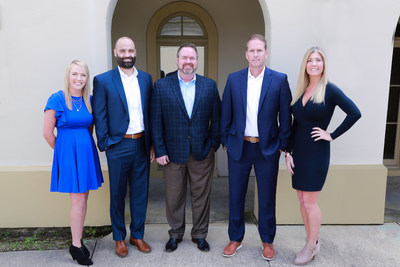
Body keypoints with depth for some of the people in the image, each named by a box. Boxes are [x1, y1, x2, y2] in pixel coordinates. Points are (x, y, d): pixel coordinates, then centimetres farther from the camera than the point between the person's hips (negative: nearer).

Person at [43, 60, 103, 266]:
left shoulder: (89, 100, 6)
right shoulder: (57, 99, -9)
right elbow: (47, 133, -7)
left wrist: (84, 144, 8)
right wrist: (63, 151, 2)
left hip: (87, 152, 5)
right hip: (68, 154, -5)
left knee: (83, 200, 11)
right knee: (78, 201, -3)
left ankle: (78, 241, 26)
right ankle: (76, 246, 14)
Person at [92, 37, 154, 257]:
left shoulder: (146, 78, 8)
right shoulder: (103, 80, -3)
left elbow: (151, 112, 9)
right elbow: (99, 116, -4)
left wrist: (152, 144, 6)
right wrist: (105, 144, -9)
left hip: (142, 144, 3)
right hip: (118, 146, -3)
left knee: (140, 192, 13)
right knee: (117, 194, 10)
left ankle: (137, 235, 30)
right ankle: (119, 238, 28)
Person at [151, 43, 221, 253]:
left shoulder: (210, 85, 4)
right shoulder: (161, 86, 0)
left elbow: (216, 118, 5)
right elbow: (156, 121, -2)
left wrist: (213, 145, -2)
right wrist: (159, 150, -6)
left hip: (202, 153, 1)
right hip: (173, 152, -1)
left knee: (201, 196, 12)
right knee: (174, 196, 12)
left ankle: (200, 235, 31)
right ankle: (175, 234, 33)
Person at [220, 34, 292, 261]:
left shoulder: (280, 80, -2)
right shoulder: (234, 79, 3)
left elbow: (285, 115, -1)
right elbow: (226, 114, 6)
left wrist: (283, 145, -2)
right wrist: (225, 141, 5)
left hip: (267, 149, -1)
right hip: (239, 148, 2)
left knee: (267, 198, 11)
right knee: (236, 196, 12)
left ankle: (268, 241, 31)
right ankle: (236, 238, 32)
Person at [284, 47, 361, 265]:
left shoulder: (330, 90, -8)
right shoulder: (300, 91, 9)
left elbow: (354, 113, -16)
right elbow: (294, 125, 10)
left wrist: (332, 136, -13)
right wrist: (288, 153, 5)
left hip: (316, 153, -6)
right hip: (298, 152, 6)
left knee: (310, 202, 0)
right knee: (302, 200, 12)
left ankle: (312, 246, 19)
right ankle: (311, 242, 28)